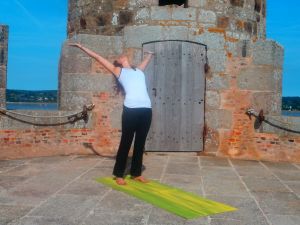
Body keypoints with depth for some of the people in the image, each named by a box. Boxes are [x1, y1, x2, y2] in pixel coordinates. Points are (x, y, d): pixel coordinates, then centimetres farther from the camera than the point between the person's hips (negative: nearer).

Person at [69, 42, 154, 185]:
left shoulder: (139, 70, 27)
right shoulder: (118, 70, 16)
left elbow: (148, 58, 48)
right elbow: (98, 57, 21)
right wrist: (81, 47, 26)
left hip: (146, 109, 4)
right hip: (131, 109, -4)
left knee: (140, 143, 8)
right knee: (126, 142, -1)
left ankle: (136, 173, 18)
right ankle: (119, 174, 9)